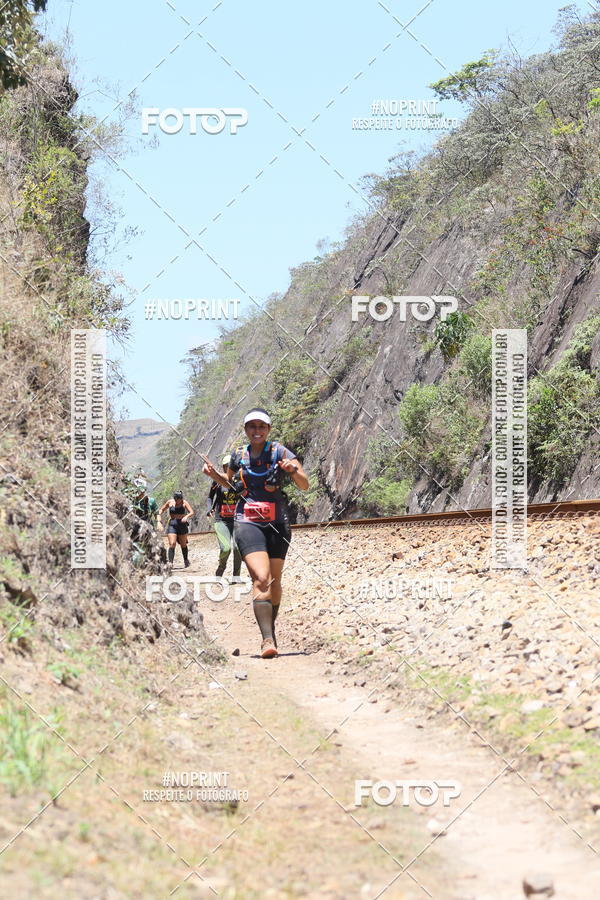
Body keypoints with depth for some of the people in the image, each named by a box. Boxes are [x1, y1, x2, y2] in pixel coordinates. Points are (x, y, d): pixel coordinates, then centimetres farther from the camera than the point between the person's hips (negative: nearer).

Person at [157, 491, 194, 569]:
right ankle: (170, 562, -19)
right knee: (172, 544, -15)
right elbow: (161, 510, 10)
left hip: (182, 524, 0)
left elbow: (192, 512, -11)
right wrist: (159, 521, -1)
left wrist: (186, 517, -33)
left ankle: (186, 560, 33)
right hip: (172, 525, 0)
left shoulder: (184, 503, -4)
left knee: (183, 544, 12)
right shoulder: (170, 502, 0)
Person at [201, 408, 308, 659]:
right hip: (247, 522, 0)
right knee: (261, 579, -19)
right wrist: (214, 474, 10)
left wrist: (293, 470, -21)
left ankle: (270, 630, 32)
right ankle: (268, 640, -25)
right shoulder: (238, 456, 10)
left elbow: (305, 486, -1)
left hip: (277, 523, 1)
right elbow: (230, 482, 30)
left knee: (274, 581, 9)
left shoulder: (279, 452, 2)